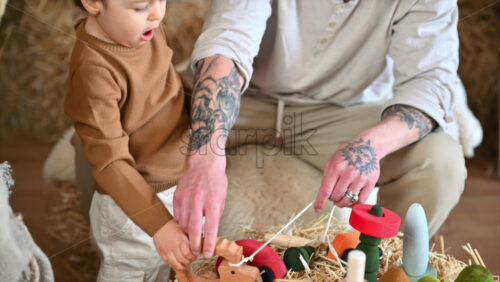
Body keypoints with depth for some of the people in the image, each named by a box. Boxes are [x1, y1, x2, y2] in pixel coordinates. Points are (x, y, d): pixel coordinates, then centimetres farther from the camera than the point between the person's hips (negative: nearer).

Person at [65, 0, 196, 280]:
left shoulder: (148, 28, -7)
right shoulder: (95, 71, -30)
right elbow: (109, 162, -28)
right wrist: (158, 223, -33)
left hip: (182, 182, 7)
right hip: (135, 202, -7)